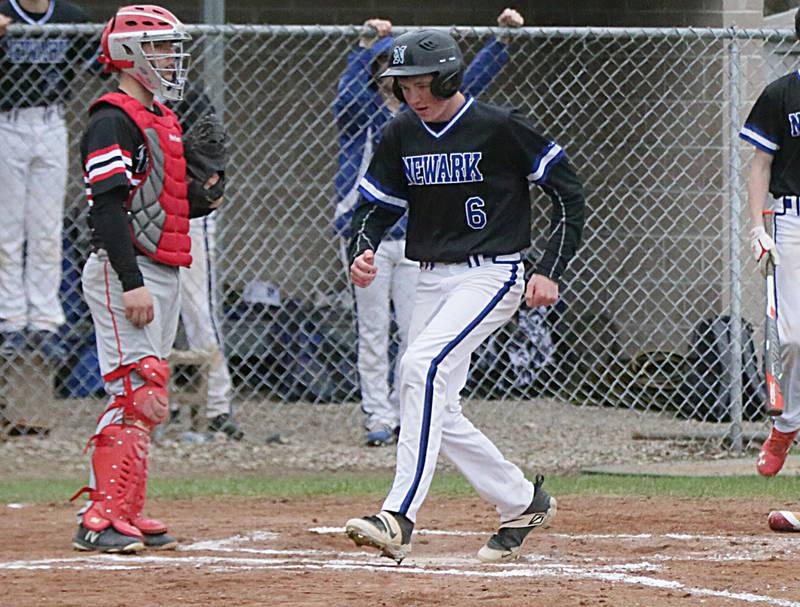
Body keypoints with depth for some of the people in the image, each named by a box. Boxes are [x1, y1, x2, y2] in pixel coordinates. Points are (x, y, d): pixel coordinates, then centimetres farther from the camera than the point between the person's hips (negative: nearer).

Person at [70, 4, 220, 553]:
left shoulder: (164, 122, 19)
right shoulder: (113, 120, -12)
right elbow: (109, 206, -19)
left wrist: (205, 198, 8)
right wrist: (131, 281, -25)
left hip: (163, 274, 10)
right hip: (125, 272, -10)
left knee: (145, 398, 11)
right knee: (138, 393, -15)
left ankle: (127, 512, 16)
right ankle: (102, 517, -16)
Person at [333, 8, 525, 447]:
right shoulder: (360, 111, -1)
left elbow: (470, 82, 9)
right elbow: (347, 93, -23)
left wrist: (504, 38, -1)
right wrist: (366, 45, -36)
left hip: (414, 238, 4)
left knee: (416, 333, 2)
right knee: (374, 333, -1)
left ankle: (407, 416, 11)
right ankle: (378, 418, 3)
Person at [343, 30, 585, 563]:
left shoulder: (500, 128, -12)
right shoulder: (402, 135, 5)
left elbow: (569, 192, -6)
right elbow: (376, 204, 11)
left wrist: (550, 272, -12)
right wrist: (363, 250, -12)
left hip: (493, 274, -7)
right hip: (433, 279, 7)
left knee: (422, 366, -27)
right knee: (439, 412, 6)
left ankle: (400, 518, -33)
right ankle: (524, 502, 27)